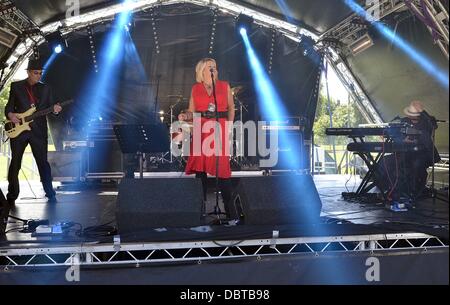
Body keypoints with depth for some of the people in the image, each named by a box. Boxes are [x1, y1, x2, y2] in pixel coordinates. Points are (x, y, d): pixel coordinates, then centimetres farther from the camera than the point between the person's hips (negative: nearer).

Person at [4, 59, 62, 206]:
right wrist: (10, 114, -12)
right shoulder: (16, 86, 9)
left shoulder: (45, 88, 11)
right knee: (15, 163, 4)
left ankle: (50, 195, 6)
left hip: (38, 131, 0)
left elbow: (49, 107, 9)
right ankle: (11, 197, 14)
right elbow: (9, 106, 9)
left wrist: (55, 110, -14)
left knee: (43, 163, 0)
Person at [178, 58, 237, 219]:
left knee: (222, 167, -5)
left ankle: (229, 207, 5)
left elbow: (231, 107, 15)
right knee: (200, 167, 1)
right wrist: (185, 116, -10)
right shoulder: (195, 89, 11)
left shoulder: (225, 86, 10)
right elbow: (192, 112, 11)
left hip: (220, 129, -1)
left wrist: (229, 125, 4)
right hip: (200, 130, 1)